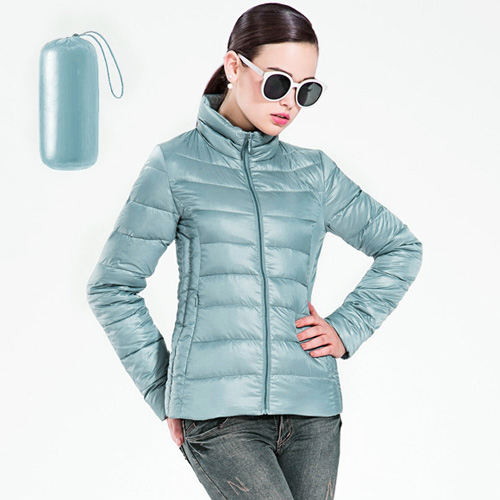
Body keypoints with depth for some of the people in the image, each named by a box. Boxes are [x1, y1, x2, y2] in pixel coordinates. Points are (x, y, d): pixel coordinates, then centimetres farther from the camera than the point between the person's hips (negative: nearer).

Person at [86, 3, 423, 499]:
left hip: (311, 411, 4)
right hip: (218, 413, -4)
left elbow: (400, 247, 24)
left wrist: (346, 329, 11)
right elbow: (111, 286, 6)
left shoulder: (313, 172, 12)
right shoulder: (177, 165, 3)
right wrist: (165, 394, 5)